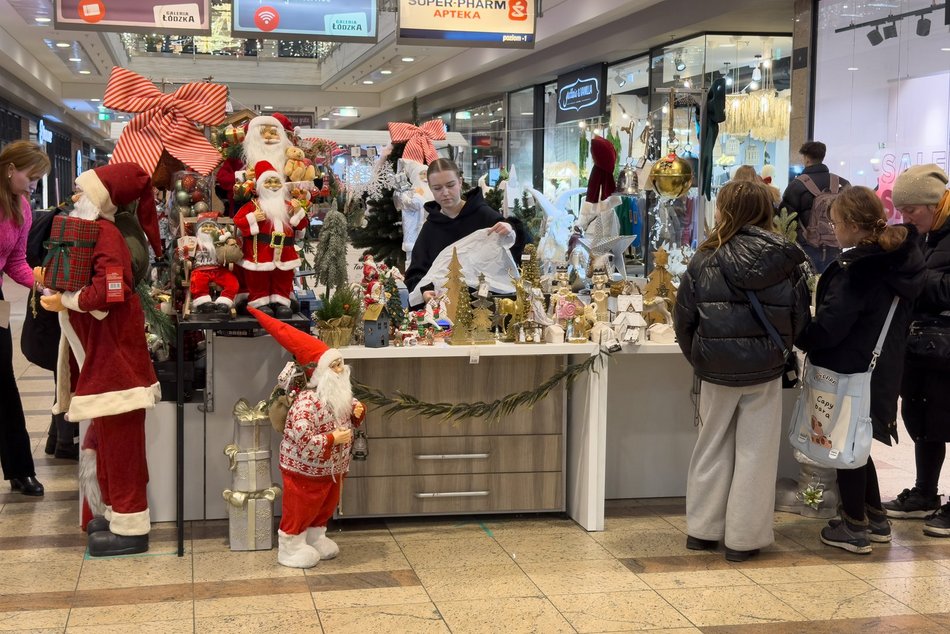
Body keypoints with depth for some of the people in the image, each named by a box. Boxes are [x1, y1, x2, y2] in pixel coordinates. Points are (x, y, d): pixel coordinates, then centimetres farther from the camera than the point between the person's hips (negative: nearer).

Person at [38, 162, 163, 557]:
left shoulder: (103, 234, -16)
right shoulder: (89, 229, 14)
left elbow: (109, 292, -27)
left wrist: (63, 301, -17)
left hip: (114, 356, -10)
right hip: (101, 353, 10)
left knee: (119, 439, -4)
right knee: (110, 437, 17)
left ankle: (130, 527, 3)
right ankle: (119, 513, 28)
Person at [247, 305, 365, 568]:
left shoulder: (340, 393, -3)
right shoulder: (306, 402, -30)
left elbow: (346, 418, 16)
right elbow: (302, 442, -34)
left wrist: (357, 412, -5)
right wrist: (332, 439, -31)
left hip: (332, 468, 8)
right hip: (305, 470, -8)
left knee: (325, 505, 23)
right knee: (300, 509, 8)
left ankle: (315, 537, 43)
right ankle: (291, 547, 26)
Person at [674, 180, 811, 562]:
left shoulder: (706, 261, -9)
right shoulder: (789, 262, -6)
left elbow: (684, 319, -6)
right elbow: (800, 320, 1)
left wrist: (699, 359, 8)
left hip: (716, 371, 0)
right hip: (765, 373, 0)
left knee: (712, 448, 16)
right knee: (755, 453, 9)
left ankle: (702, 530, 24)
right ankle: (743, 538, 14)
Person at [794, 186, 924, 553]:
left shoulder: (857, 269, -24)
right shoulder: (900, 260, 3)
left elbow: (830, 326, -23)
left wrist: (800, 338, -5)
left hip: (850, 369, -8)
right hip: (882, 368, 8)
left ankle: (854, 527, 18)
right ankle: (876, 519, 30)